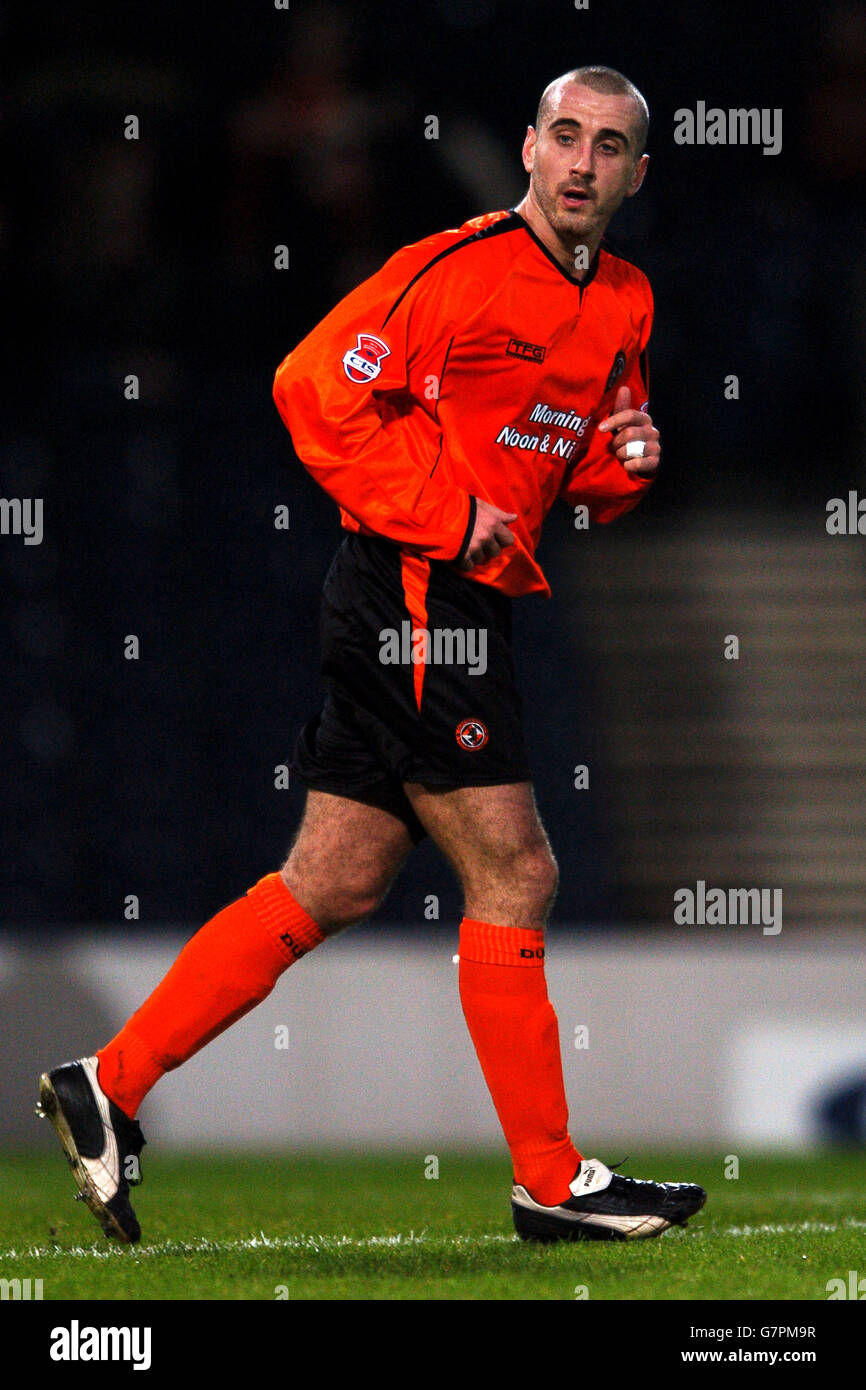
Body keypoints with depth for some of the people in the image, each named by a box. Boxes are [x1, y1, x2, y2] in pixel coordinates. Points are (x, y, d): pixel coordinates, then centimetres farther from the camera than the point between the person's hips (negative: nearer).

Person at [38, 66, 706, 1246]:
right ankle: (551, 1181, 0)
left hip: (457, 607, 9)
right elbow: (317, 387, -16)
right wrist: (446, 515, -18)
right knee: (512, 874, -7)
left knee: (332, 887, 9)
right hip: (418, 601, -9)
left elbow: (584, 485, 26)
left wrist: (625, 463, 2)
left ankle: (110, 1086, 13)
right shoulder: (460, 267, -12)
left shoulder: (625, 306, 15)